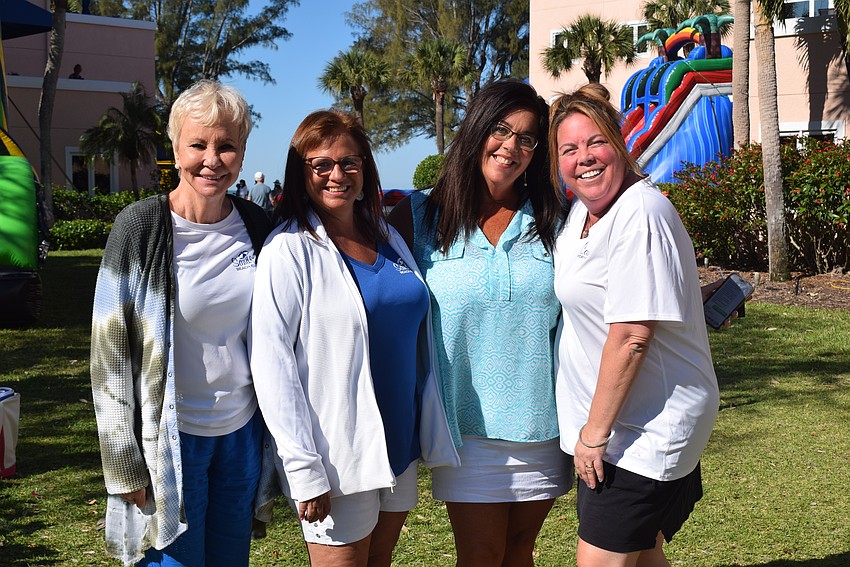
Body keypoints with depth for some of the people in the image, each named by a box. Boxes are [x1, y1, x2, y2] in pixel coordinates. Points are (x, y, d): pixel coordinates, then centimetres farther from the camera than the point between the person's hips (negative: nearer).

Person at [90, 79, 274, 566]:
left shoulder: (257, 227, 0)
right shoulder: (141, 226, -12)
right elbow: (110, 353, -10)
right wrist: (125, 464, -12)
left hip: (243, 433, 4)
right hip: (171, 436, -4)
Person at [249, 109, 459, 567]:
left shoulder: (389, 239, 9)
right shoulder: (289, 250, -11)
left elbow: (419, 341, 13)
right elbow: (270, 363, -16)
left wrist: (435, 435, 8)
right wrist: (303, 469, -19)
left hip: (399, 444, 6)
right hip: (337, 458, -6)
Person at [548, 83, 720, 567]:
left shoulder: (640, 213, -21)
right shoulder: (581, 211, 8)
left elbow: (632, 336, -24)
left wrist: (595, 433, -19)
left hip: (647, 429, -9)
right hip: (627, 423, 9)